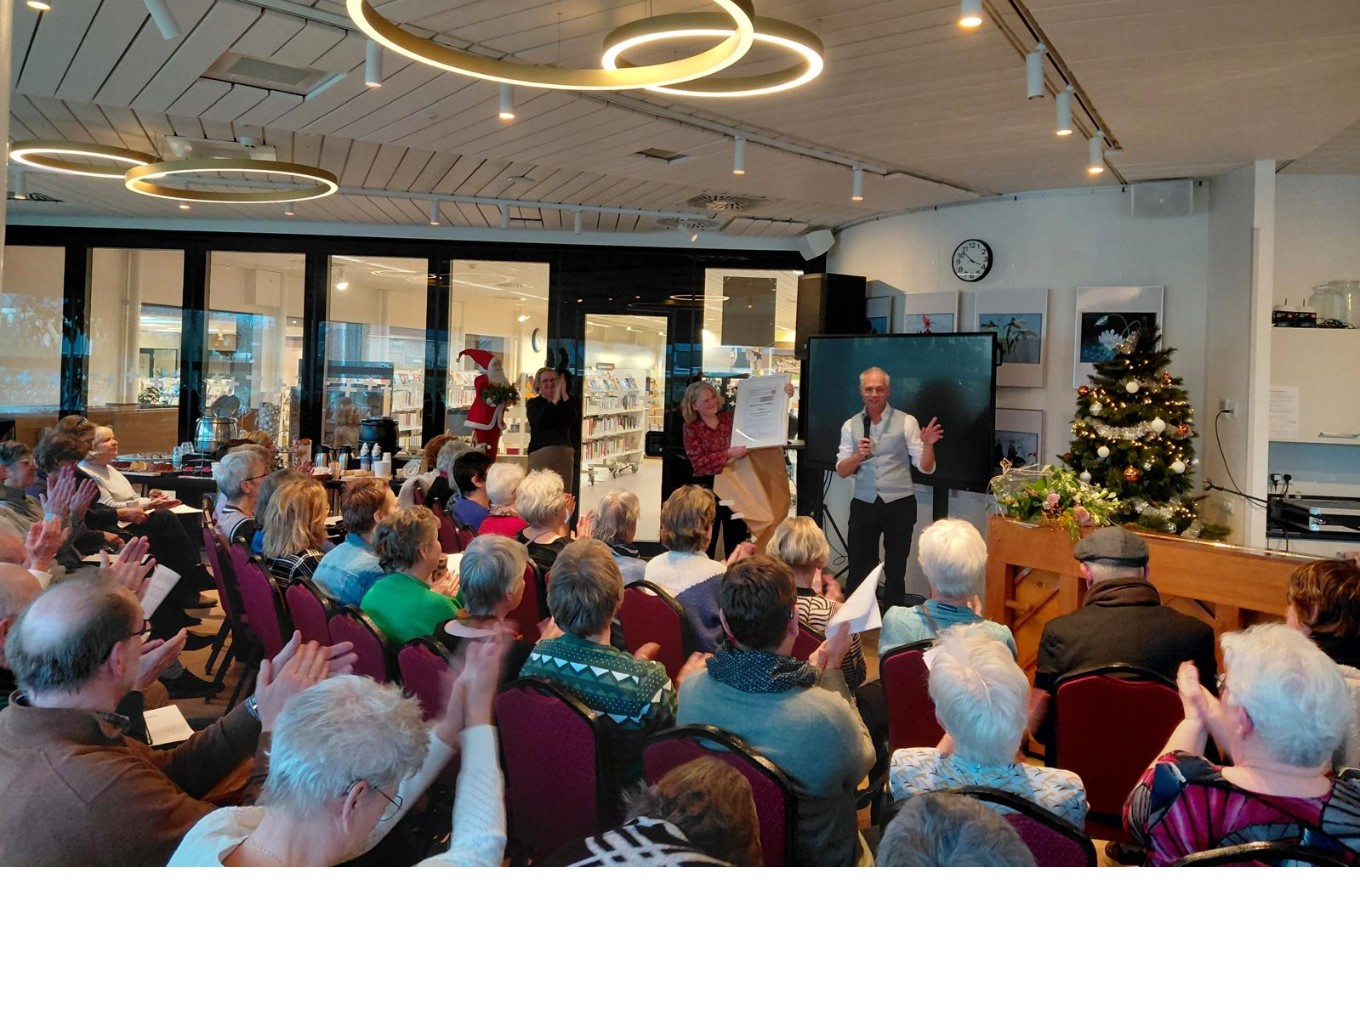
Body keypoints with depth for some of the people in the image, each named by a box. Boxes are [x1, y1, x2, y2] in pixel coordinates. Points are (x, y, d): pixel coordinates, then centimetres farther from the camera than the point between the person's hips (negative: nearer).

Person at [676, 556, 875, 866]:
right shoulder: (829, 712, -36)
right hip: (815, 861, -4)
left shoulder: (691, 690, -23)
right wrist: (832, 670, -6)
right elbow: (861, 763, -10)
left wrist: (810, 673, 4)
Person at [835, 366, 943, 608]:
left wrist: (928, 445, -26)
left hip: (899, 505, -2)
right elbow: (841, 471, 2)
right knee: (859, 567, 10)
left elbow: (926, 468, -6)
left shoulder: (906, 422, -4)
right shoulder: (850, 426, 4)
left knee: (895, 568, 11)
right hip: (863, 505, 2)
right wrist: (858, 456, -18)